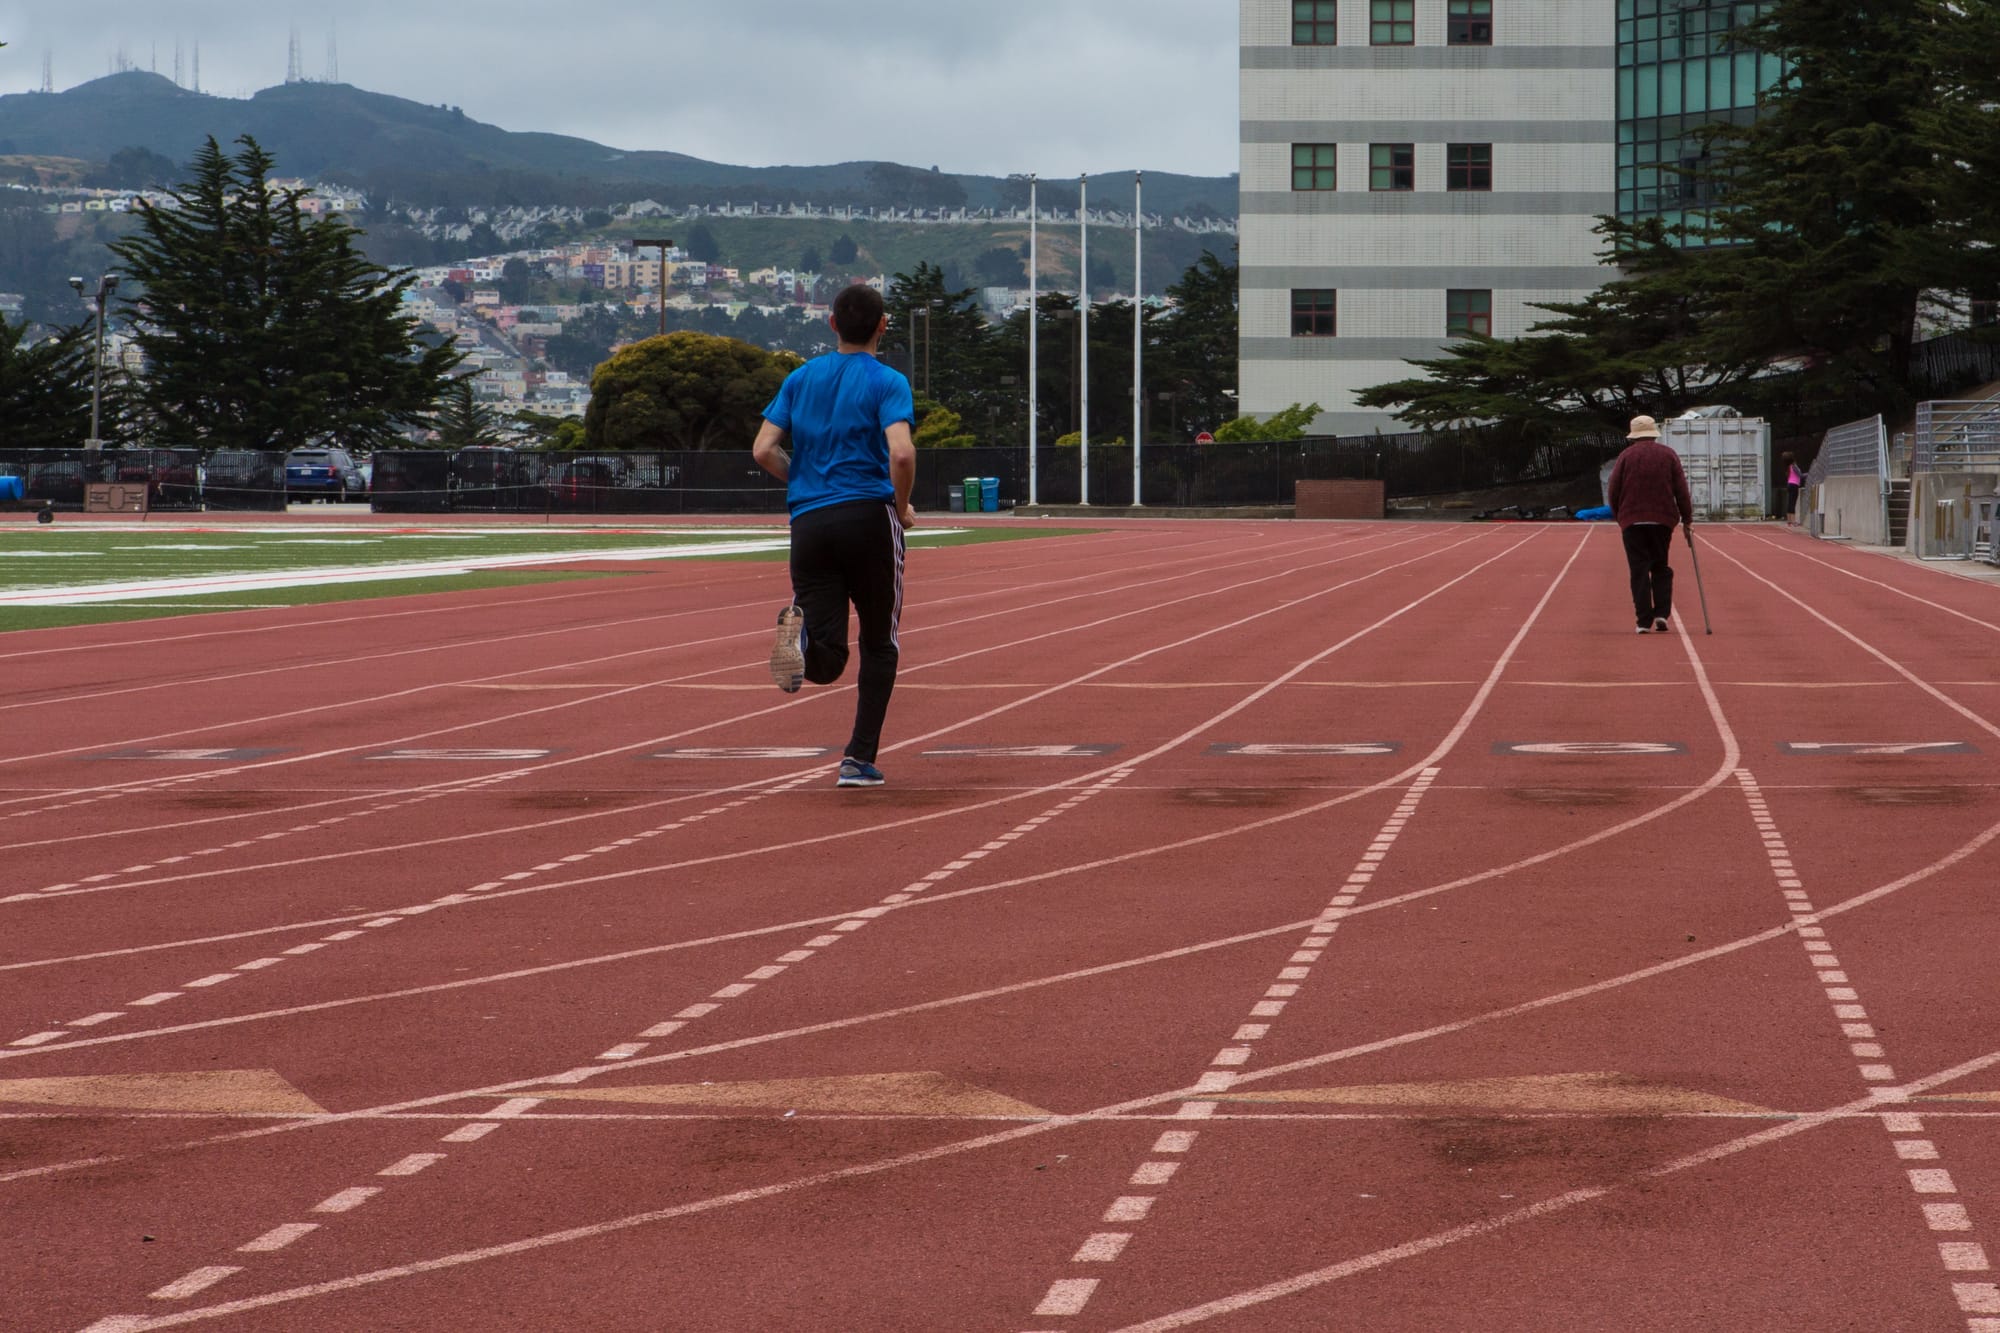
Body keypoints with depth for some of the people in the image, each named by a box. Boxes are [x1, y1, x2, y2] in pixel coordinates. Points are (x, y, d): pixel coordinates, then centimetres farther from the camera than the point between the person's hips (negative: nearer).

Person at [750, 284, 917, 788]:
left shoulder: (800, 378, 13)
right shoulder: (887, 382, -1)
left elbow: (764, 450, 6)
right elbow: (901, 453, -17)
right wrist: (902, 507, 0)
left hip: (808, 520, 3)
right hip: (868, 518, -3)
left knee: (826, 664, 0)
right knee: (879, 645, 14)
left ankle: (800, 631, -34)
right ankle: (859, 759, 9)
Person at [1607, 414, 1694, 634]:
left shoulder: (1626, 456, 2)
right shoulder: (1668, 455, 5)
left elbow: (1614, 491, 2)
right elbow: (1681, 490, 2)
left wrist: (1618, 516, 16)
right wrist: (1687, 519, 8)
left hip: (1632, 520, -1)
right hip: (1662, 520, 1)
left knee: (1639, 571, -1)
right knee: (1661, 568, 13)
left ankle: (1644, 620, -7)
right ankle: (1662, 613, -2)